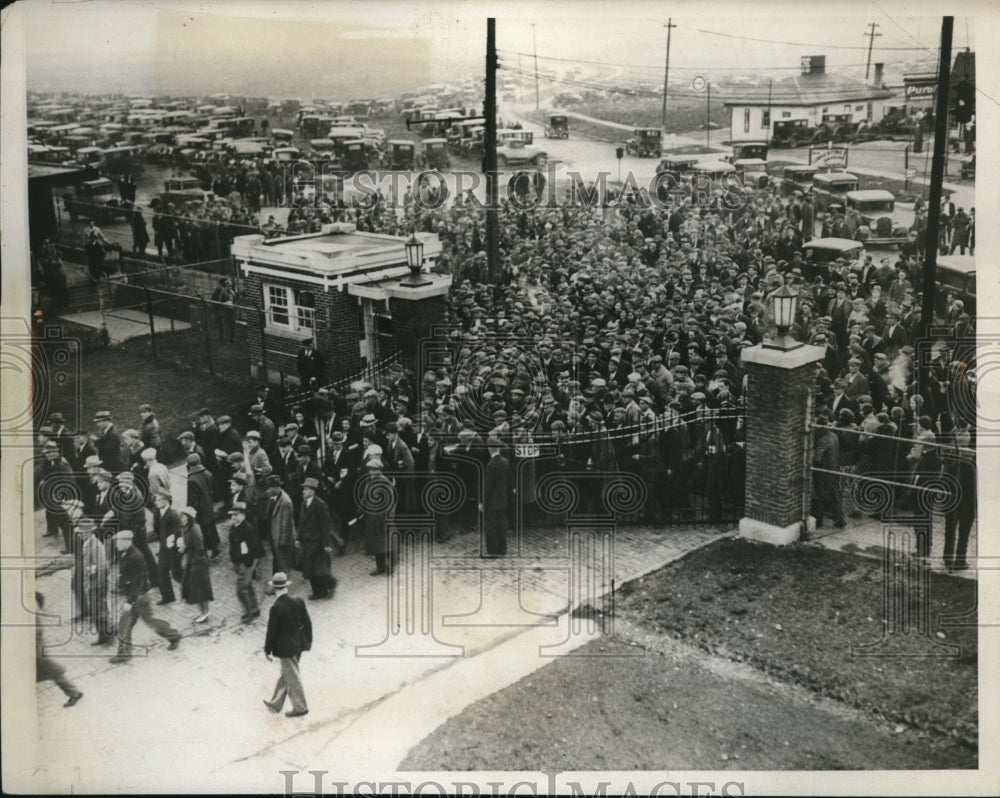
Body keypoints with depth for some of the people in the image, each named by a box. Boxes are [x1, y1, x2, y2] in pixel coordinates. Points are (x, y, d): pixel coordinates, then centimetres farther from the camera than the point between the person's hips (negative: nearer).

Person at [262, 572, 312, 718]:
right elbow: (307, 622, 1)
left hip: (286, 648, -7)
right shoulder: (298, 602, -8)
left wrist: (267, 650, -5)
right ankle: (276, 704, 36)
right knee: (286, 675, 21)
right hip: (299, 644, 7)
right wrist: (308, 640, 15)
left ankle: (300, 707, 22)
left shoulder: (276, 608, -24)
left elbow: (272, 631, -18)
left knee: (292, 678, 10)